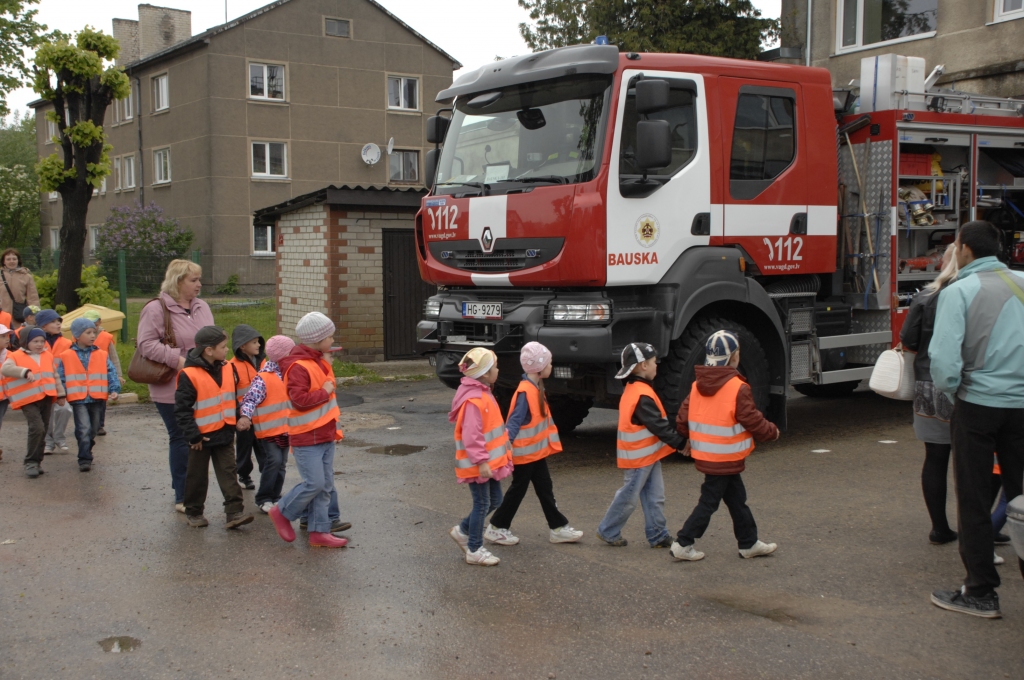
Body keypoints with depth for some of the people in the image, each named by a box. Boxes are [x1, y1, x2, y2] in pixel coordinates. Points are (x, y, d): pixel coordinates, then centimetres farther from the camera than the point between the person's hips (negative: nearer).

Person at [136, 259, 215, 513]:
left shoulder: (202, 307, 12)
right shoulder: (156, 309, -10)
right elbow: (146, 344, -17)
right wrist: (177, 359, -23)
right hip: (172, 390, -6)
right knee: (181, 439, 1)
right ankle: (182, 497, 11)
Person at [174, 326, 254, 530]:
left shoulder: (227, 369, 3)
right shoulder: (189, 375, -18)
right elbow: (182, 409, -16)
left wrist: (233, 424, 14)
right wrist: (193, 435, -17)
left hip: (224, 434, 5)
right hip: (202, 436, -5)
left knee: (228, 473, 1)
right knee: (197, 476, 10)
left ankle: (234, 512, 0)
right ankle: (193, 512, 25)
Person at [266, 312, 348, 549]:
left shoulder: (319, 361, 12)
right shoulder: (298, 367, -18)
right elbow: (299, 399, -29)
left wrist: (335, 426, 21)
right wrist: (325, 391, -18)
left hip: (325, 435, 9)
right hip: (307, 438, -9)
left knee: (326, 485, 9)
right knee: (314, 483, -9)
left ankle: (319, 532, 15)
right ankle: (282, 513, 13)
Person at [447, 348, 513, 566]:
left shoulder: (483, 394, 10)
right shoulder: (473, 400, -23)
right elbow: (472, 436, -26)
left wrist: (505, 444, 22)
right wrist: (481, 462, -26)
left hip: (490, 461, 10)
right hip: (478, 464, -10)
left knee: (495, 501, 16)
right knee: (482, 504, 0)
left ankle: (463, 531, 30)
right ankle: (474, 550, 13)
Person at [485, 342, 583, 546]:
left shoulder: (536, 388, 7)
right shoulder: (525, 392, -22)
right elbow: (515, 420, -28)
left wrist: (550, 440, 24)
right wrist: (507, 442, -38)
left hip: (537, 450, 9)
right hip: (524, 452, -9)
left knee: (545, 488, 12)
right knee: (518, 490, 2)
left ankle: (558, 528, 18)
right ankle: (497, 528, 15)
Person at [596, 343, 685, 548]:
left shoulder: (634, 389, 9)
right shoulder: (642, 395, -23)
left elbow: (657, 421, 14)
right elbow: (658, 426, -24)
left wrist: (676, 440, 11)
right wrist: (680, 443, -18)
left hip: (648, 454, 10)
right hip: (640, 456, -10)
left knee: (655, 496, 10)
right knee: (629, 497, 2)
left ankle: (657, 535, 15)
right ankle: (608, 532, 15)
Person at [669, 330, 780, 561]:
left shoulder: (697, 385, 3)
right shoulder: (738, 388, -17)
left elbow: (682, 420, 4)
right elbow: (752, 421, -12)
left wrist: (689, 438, 22)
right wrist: (772, 432, 6)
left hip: (704, 454, 7)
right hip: (724, 459, -7)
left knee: (737, 499, 17)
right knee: (709, 502, 1)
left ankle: (749, 543, 26)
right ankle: (683, 544, 4)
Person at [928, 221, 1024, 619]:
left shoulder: (958, 292, -11)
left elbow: (944, 360, -18)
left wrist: (950, 390, 1)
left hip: (978, 405, -4)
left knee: (974, 500, 6)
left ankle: (981, 593, 11)